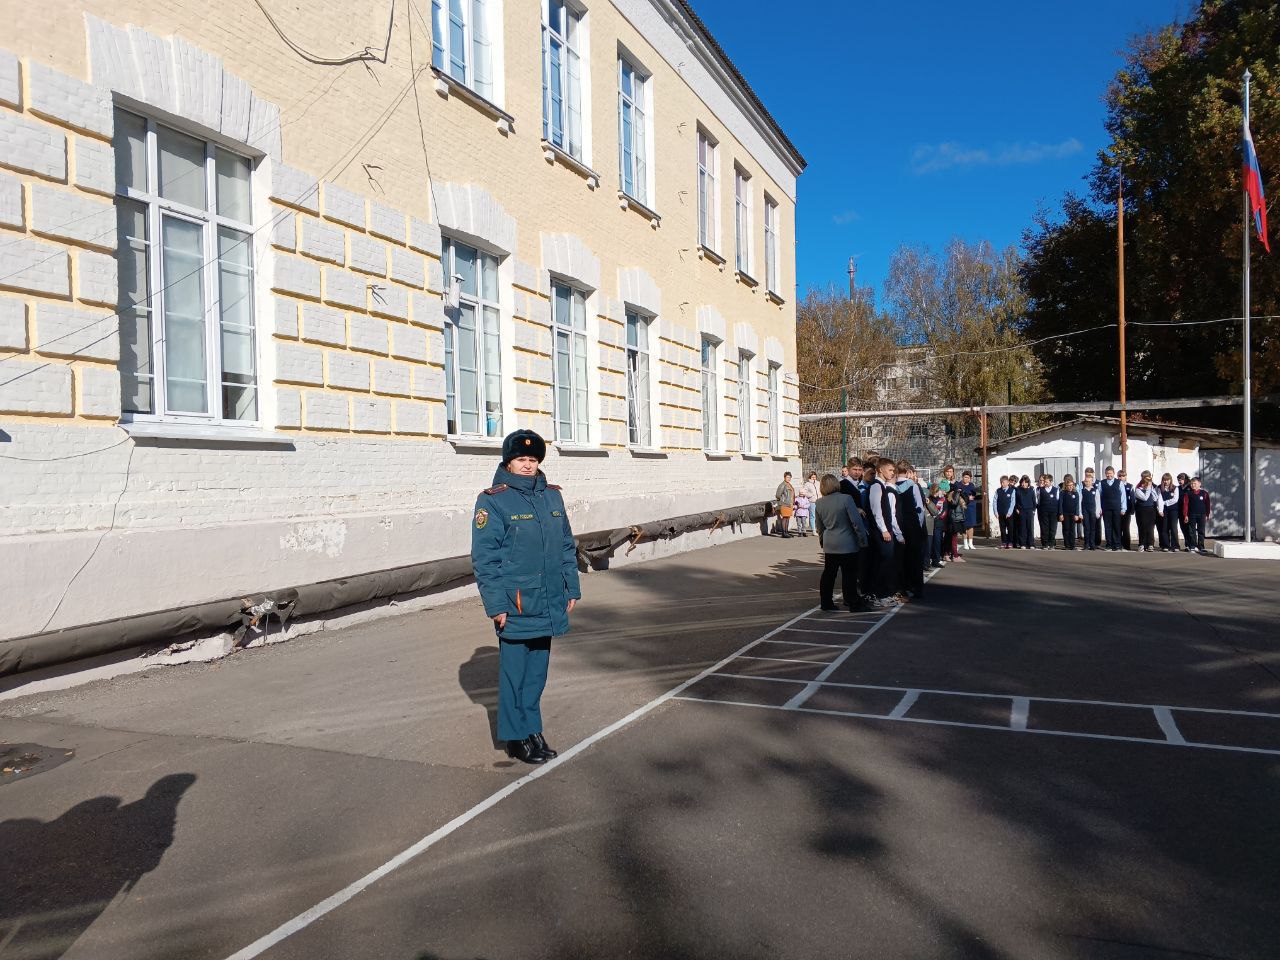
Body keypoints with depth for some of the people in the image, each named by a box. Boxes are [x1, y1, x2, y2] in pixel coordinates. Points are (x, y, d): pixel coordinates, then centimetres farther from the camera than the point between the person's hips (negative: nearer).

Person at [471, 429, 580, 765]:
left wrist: (572, 588, 13)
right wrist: (496, 604, -13)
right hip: (515, 607, -5)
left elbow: (567, 545, 16)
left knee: (537, 670, 15)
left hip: (548, 605, 6)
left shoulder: (552, 496, 9)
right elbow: (484, 557, -9)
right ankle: (518, 737, 17)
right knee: (514, 671, 4)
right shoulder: (492, 501, -8)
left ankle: (533, 729, 28)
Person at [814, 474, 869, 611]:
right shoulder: (846, 499, -15)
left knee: (828, 574, 11)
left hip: (829, 545, 5)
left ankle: (826, 602, 17)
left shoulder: (819, 503, 1)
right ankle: (854, 603, 6)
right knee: (849, 574, 1)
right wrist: (863, 540, -5)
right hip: (847, 544, -5)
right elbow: (856, 521, -13)